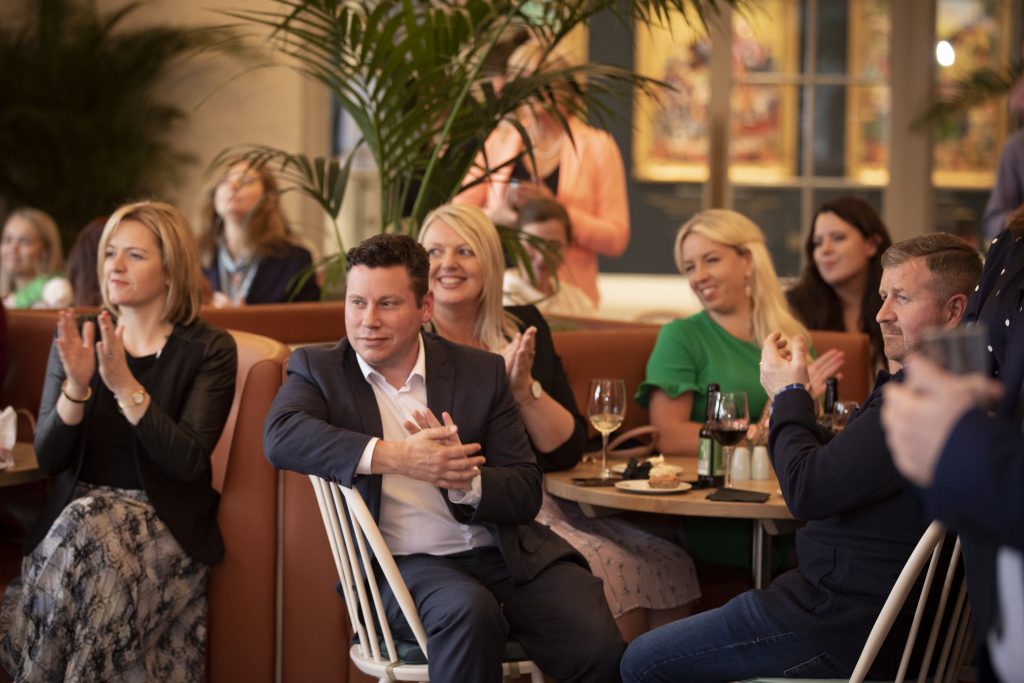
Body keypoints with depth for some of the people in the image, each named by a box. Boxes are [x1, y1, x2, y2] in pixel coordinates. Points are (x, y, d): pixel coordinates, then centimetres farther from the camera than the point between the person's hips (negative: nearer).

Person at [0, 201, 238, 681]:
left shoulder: (209, 350, -1)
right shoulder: (76, 339, 9)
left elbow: (189, 462, -13)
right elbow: (47, 457, 2)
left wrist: (124, 384, -22)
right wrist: (77, 384, -16)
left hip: (165, 521, -2)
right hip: (76, 512, 3)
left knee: (88, 538, -33)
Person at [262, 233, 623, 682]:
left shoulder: (482, 372, 8)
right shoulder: (318, 368, 6)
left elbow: (527, 494, 4)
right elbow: (279, 436, -16)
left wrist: (464, 481, -19)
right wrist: (395, 457, -24)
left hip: (508, 557, 2)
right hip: (403, 564, -2)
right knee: (469, 612, -35)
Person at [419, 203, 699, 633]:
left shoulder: (524, 326, 11)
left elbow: (569, 451, 6)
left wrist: (525, 388, -10)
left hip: (543, 508, 6)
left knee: (668, 565, -10)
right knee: (605, 573, -22)